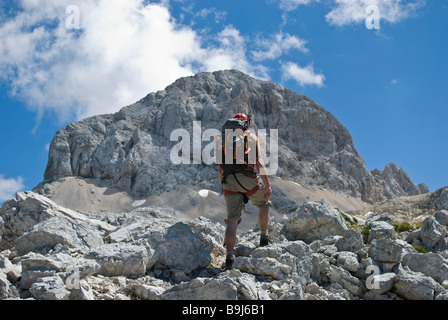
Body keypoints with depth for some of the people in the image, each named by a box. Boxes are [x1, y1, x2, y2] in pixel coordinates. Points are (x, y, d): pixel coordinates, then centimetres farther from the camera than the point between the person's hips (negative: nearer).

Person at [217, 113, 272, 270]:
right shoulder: (252, 137, 11)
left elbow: (219, 169, 19)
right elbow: (258, 161, -3)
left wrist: (224, 185, 31)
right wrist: (267, 185, -5)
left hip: (229, 181, 3)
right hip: (247, 177, -3)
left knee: (233, 220, 2)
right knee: (264, 204, 24)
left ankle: (229, 256, -9)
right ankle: (264, 239, 24)